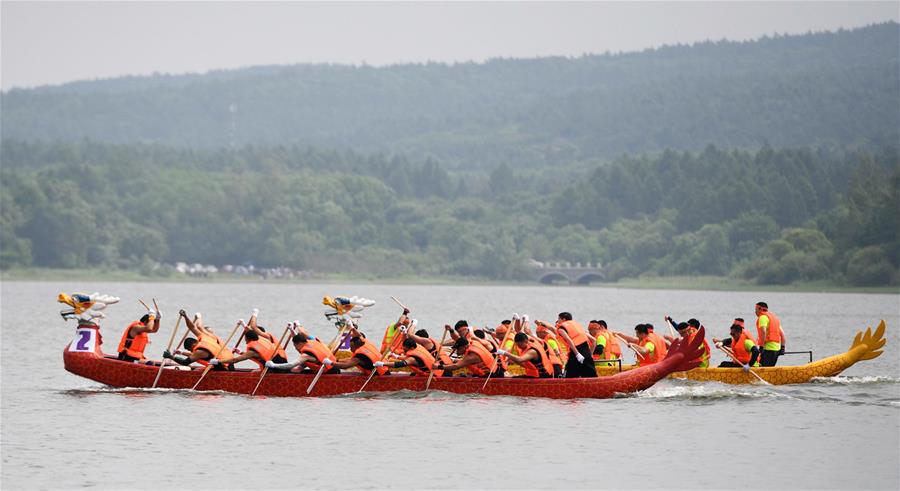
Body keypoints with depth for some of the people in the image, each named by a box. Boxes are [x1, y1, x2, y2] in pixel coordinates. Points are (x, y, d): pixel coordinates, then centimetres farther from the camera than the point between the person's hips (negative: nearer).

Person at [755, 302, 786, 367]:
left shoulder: (763, 317, -5)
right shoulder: (774, 317, 23)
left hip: (768, 347, -9)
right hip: (777, 348, 9)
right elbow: (782, 333, 22)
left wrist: (761, 346, -20)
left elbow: (763, 332, -19)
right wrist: (782, 347, 20)